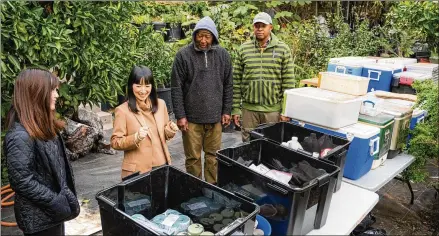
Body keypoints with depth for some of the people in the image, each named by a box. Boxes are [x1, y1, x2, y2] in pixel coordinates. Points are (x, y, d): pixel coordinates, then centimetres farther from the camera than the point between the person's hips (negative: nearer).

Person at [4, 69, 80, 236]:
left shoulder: (43, 126, 5)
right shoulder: (20, 135, -24)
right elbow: (23, 182, -24)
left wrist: (64, 197, 9)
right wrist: (58, 202, -20)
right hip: (40, 217, -8)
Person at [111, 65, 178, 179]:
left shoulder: (160, 104, 3)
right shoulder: (122, 110, -9)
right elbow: (115, 142, -7)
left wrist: (170, 130, -8)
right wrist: (135, 138, -23)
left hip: (161, 166, 4)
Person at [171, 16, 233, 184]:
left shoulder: (223, 55, 3)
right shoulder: (183, 55, -6)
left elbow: (228, 86, 9)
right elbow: (176, 88, -5)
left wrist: (226, 111, 6)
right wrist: (180, 115, -8)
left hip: (215, 117, 3)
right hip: (191, 117, -2)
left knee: (213, 156, 12)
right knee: (193, 157, 7)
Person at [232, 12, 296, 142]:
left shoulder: (283, 49, -1)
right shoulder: (243, 49, 4)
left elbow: (288, 83, -2)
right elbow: (236, 81, 4)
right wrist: (236, 109, 1)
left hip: (273, 109, -1)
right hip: (249, 108, 1)